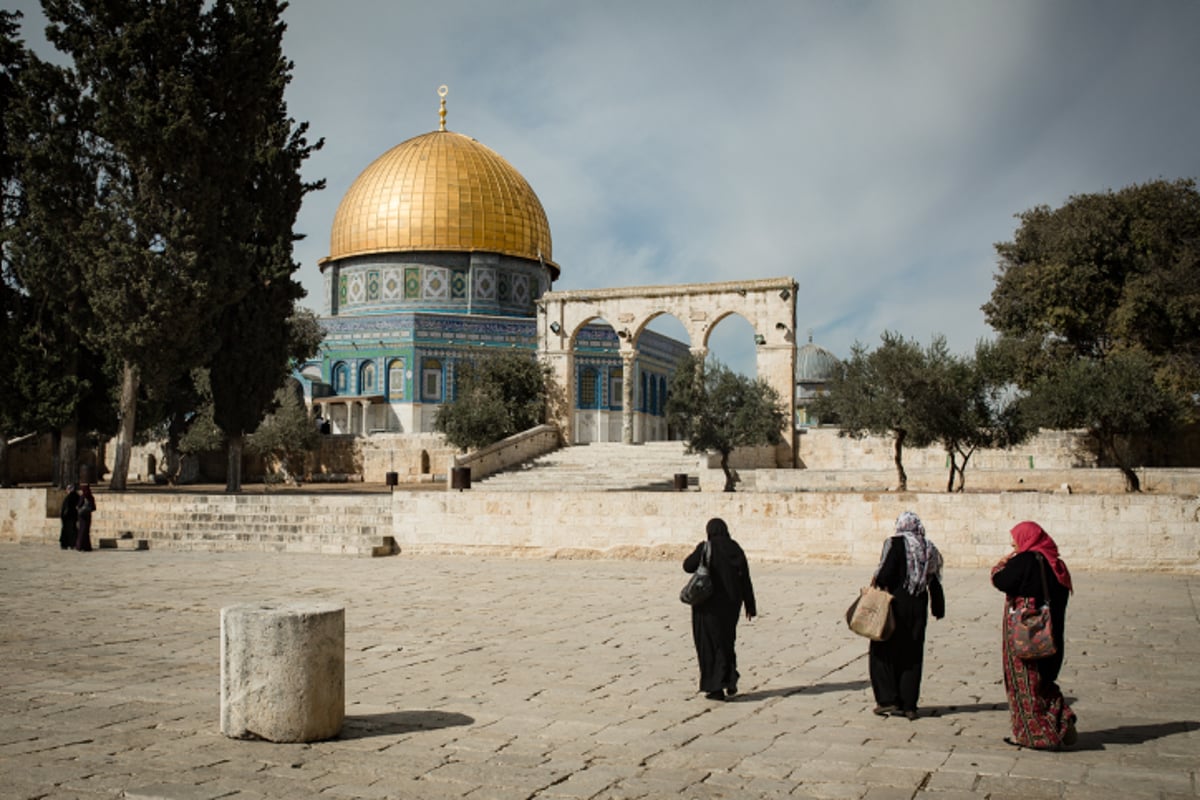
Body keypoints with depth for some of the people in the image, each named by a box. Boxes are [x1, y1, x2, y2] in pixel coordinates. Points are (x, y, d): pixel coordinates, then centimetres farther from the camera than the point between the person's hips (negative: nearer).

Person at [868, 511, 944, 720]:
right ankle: (908, 705, 11)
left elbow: (887, 571, -19)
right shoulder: (929, 549, 8)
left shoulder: (896, 543, -8)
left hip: (895, 604, -5)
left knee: (884, 652, 6)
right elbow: (935, 583, 10)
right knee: (912, 656, 10)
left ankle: (888, 700, 2)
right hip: (918, 608, 5)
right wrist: (938, 608, 17)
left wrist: (877, 581, 0)